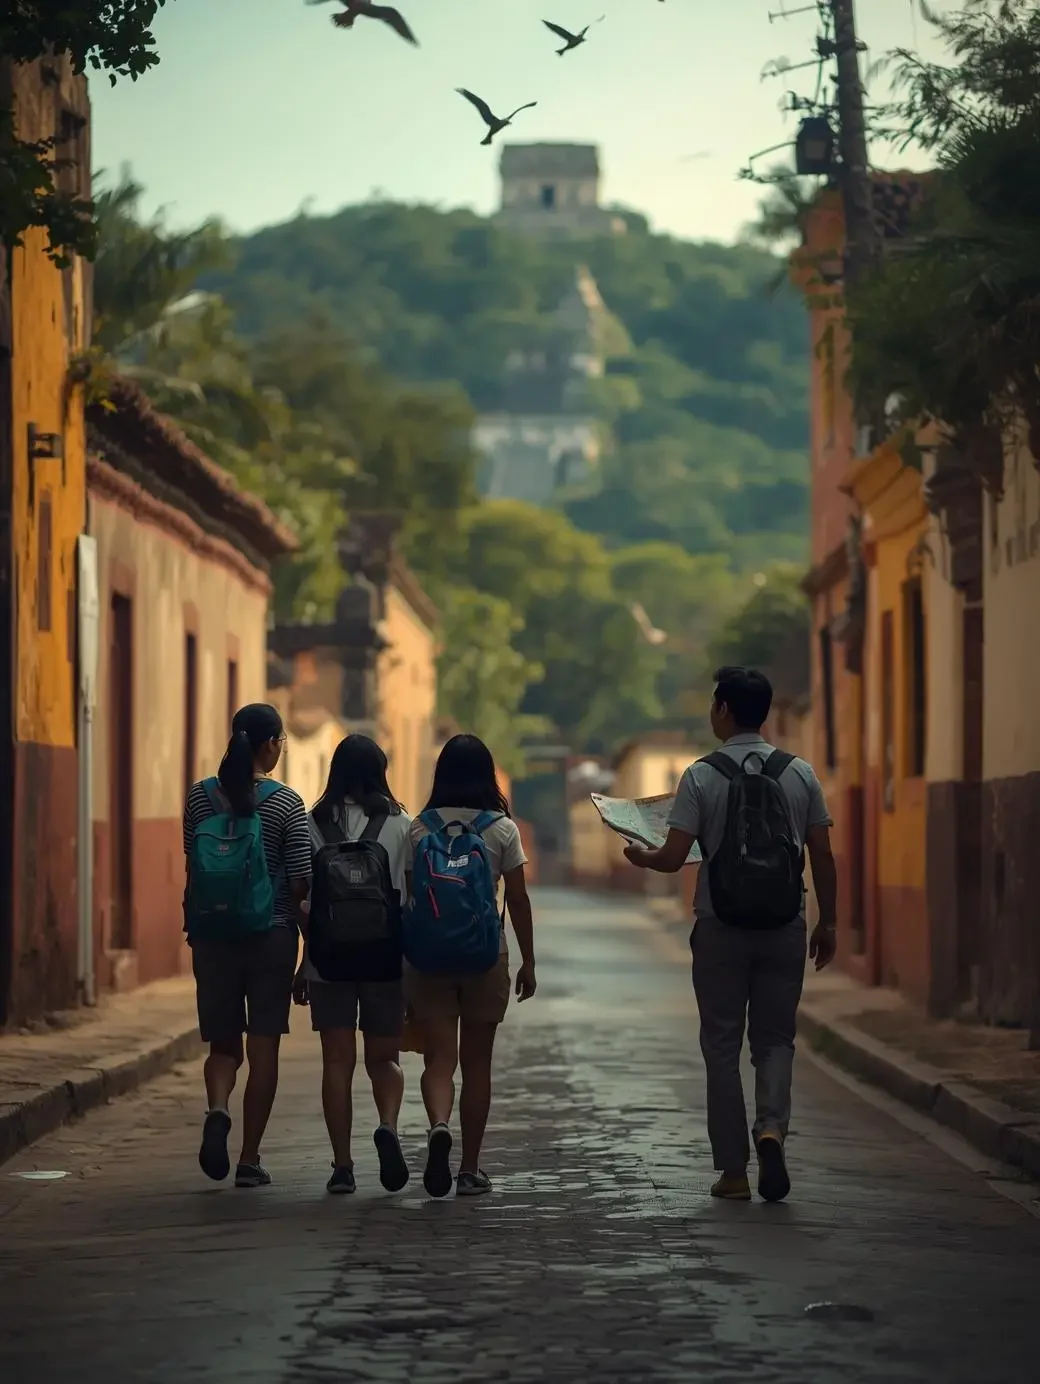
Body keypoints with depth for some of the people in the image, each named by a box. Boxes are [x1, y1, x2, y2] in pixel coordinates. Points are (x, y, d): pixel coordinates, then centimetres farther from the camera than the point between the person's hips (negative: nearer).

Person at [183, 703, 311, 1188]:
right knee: (263, 1048, 5)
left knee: (223, 1042, 13)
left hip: (212, 935, 2)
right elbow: (301, 882, -8)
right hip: (271, 936, -2)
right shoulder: (286, 803, -8)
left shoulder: (200, 797, 1)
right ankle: (250, 1160, 6)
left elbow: (192, 873, 4)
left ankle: (217, 1110, -17)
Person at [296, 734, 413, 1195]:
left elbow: (303, 900, -1)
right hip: (385, 957, 0)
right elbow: (413, 895, -1)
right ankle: (388, 1127, -16)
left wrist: (303, 965, 6)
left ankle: (342, 1165, 1)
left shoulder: (314, 824, 0)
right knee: (383, 1058, 12)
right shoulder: (399, 824, 0)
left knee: (337, 1061, 5)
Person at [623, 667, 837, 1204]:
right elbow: (823, 856, 3)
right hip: (785, 925, 2)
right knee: (776, 1038, 13)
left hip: (721, 928, -2)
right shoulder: (800, 774, 2)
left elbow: (674, 857, -10)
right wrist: (827, 923, 12)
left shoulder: (702, 776, -7)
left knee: (722, 1045, 7)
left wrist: (642, 857, 11)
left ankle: (732, 1170, 9)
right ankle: (772, 1126, -14)